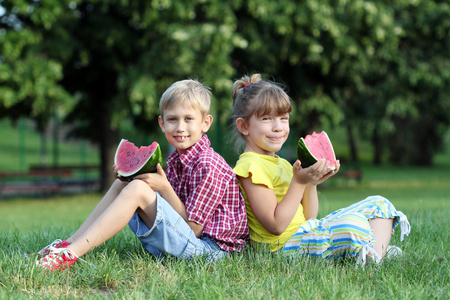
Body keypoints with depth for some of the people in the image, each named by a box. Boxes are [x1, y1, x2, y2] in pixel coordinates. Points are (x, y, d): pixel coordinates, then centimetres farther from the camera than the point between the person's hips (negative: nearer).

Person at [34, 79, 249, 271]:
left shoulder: (209, 166, -17)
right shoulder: (176, 159, 10)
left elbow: (193, 228, -17)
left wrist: (164, 188, -22)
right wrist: (133, 174, -4)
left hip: (207, 247, -9)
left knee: (137, 190, -23)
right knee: (123, 182, 6)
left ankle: (71, 254, -26)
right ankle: (69, 244, -1)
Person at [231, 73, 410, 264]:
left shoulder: (281, 164, 19)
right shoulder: (251, 166, -13)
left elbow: (308, 218, 16)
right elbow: (276, 226, -20)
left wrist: (312, 183, 0)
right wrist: (299, 182, -20)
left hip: (308, 232, 11)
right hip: (283, 244, -11)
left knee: (378, 204, 11)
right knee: (353, 223, -36)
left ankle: (376, 255, -12)